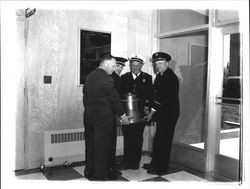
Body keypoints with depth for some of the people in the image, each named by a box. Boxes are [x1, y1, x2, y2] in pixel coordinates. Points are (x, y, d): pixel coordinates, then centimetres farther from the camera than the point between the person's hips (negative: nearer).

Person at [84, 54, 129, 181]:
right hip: (103, 116, -8)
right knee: (102, 145, 4)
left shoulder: (90, 76, 9)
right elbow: (114, 98, -12)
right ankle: (100, 174, 16)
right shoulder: (106, 78, -16)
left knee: (91, 143, 17)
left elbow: (86, 95, 13)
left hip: (89, 114, 8)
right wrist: (122, 115, -2)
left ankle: (89, 171, 29)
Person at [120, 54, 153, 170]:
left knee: (138, 138, 6)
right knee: (127, 137, 2)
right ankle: (126, 162, 14)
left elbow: (150, 95, 2)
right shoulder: (124, 77, 11)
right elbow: (120, 94, 6)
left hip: (140, 112, 0)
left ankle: (135, 162, 19)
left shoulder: (147, 78, 7)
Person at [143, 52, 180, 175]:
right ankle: (155, 164, 28)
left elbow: (165, 98, -21)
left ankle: (162, 168, 12)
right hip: (161, 114, 9)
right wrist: (151, 108, 6)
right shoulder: (160, 76, 12)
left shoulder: (171, 77, -16)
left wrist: (153, 111, -19)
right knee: (158, 140, 16)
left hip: (169, 114, -9)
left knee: (164, 141, 0)